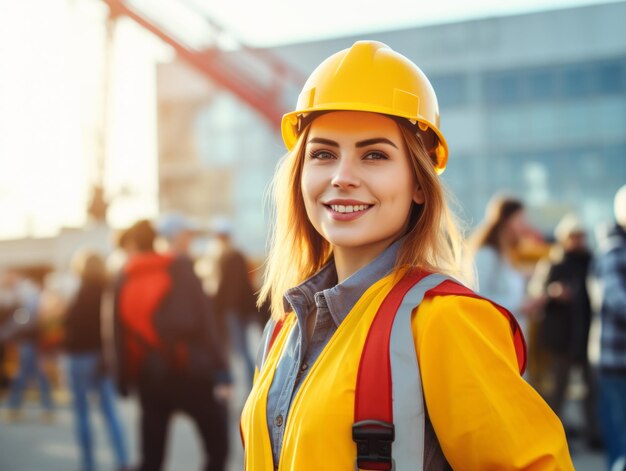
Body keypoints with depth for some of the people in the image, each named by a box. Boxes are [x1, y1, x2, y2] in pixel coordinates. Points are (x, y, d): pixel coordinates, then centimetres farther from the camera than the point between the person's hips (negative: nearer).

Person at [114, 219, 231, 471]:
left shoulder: (123, 282, 6)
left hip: (151, 378, 3)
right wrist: (220, 371, -12)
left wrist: (126, 382, 9)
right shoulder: (180, 268, -2)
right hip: (192, 372, -3)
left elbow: (121, 337, 2)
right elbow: (202, 321, -10)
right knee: (217, 448, 8)